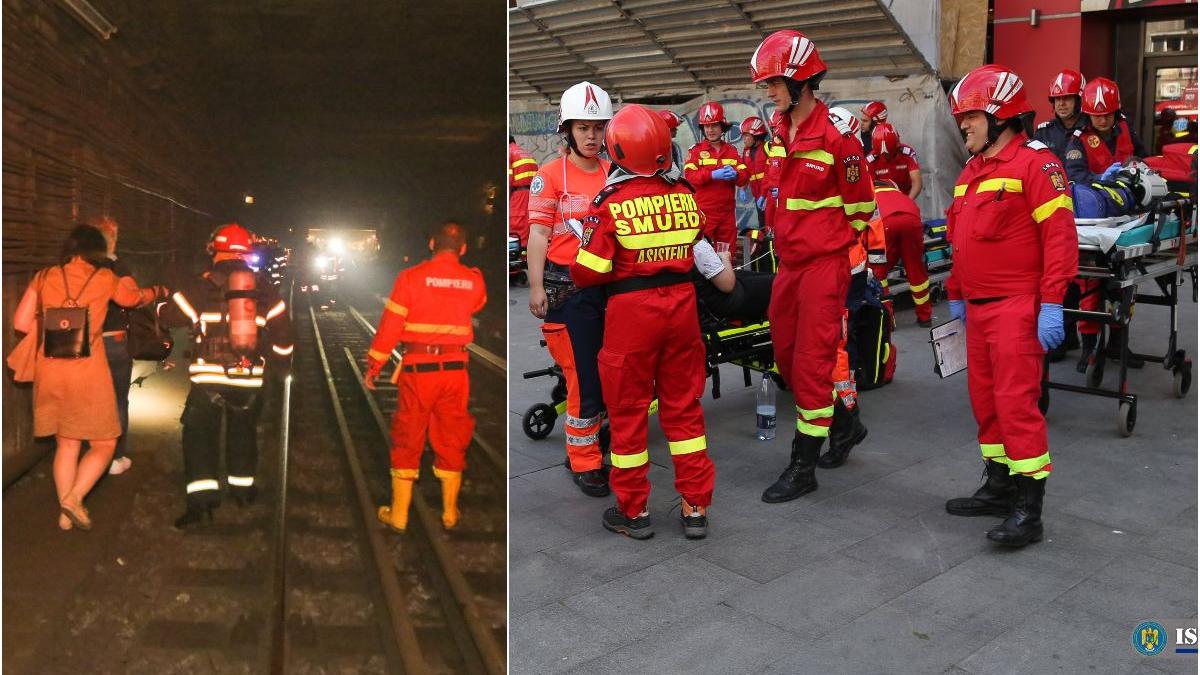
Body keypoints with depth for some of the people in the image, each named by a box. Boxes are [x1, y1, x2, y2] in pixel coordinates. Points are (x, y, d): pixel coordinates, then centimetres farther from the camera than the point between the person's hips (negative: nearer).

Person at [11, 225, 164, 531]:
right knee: (103, 444, 9)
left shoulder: (44, 277, 5)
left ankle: (66, 513, 19)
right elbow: (135, 298, 18)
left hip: (50, 370, 4)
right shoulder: (103, 278, -2)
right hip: (87, 371, -4)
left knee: (66, 444, 17)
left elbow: (21, 322, 3)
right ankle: (74, 498, -9)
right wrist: (158, 291, 38)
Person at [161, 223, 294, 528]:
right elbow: (281, 329, 6)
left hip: (209, 377, -3)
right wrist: (280, 363, 21)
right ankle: (242, 487, 31)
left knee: (199, 433, 4)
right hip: (250, 377, 3)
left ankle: (201, 499, -7)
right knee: (243, 431, 21)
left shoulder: (200, 285, -6)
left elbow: (169, 315, 3)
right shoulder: (264, 288, 3)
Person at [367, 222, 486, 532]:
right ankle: (450, 513, 23)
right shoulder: (474, 280, 0)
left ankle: (399, 515, 15)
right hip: (455, 368, 2)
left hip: (418, 368, -2)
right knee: (451, 440, 14)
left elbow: (390, 324, -6)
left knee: (408, 440, 9)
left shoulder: (411, 277, -8)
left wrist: (374, 365, 3)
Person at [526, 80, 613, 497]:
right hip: (568, 287, -5)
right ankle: (584, 463, 12)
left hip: (612, 284, 5)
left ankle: (590, 444, 25)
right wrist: (536, 287, -9)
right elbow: (539, 233, -4)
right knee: (583, 375, -2)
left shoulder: (615, 174, 11)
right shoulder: (550, 175, -2)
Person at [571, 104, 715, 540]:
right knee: (683, 406, 15)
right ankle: (696, 507, 21)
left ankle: (633, 512, 21)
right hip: (682, 303, 4)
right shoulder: (685, 195, 0)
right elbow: (699, 251, 8)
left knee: (628, 410, 10)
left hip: (632, 308, -4)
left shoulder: (611, 203, -13)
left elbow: (589, 272, -13)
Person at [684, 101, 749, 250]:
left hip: (727, 212, 4)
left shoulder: (732, 151, 13)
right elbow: (689, 176, -12)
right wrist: (713, 175, -25)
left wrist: (735, 175, -18)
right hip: (703, 212, -4)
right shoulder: (696, 150, 1)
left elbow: (745, 175, 5)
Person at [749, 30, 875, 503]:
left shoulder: (837, 136, -15)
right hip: (789, 262, 8)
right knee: (786, 353, 15)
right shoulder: (780, 130, 8)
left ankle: (804, 468, 7)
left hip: (824, 264, -8)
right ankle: (840, 423, 36)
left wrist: (831, 248, -2)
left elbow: (859, 207, -7)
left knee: (812, 362, -3)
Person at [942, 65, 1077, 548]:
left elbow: (1060, 237, -16)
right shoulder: (972, 170, 17)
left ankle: (1028, 507, -3)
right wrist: (956, 294, 23)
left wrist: (1052, 304, -21)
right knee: (985, 397, 13)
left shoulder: (1035, 163, -10)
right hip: (979, 307, 9)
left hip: (1017, 308, -9)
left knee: (1016, 399, -10)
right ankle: (999, 486, 25)